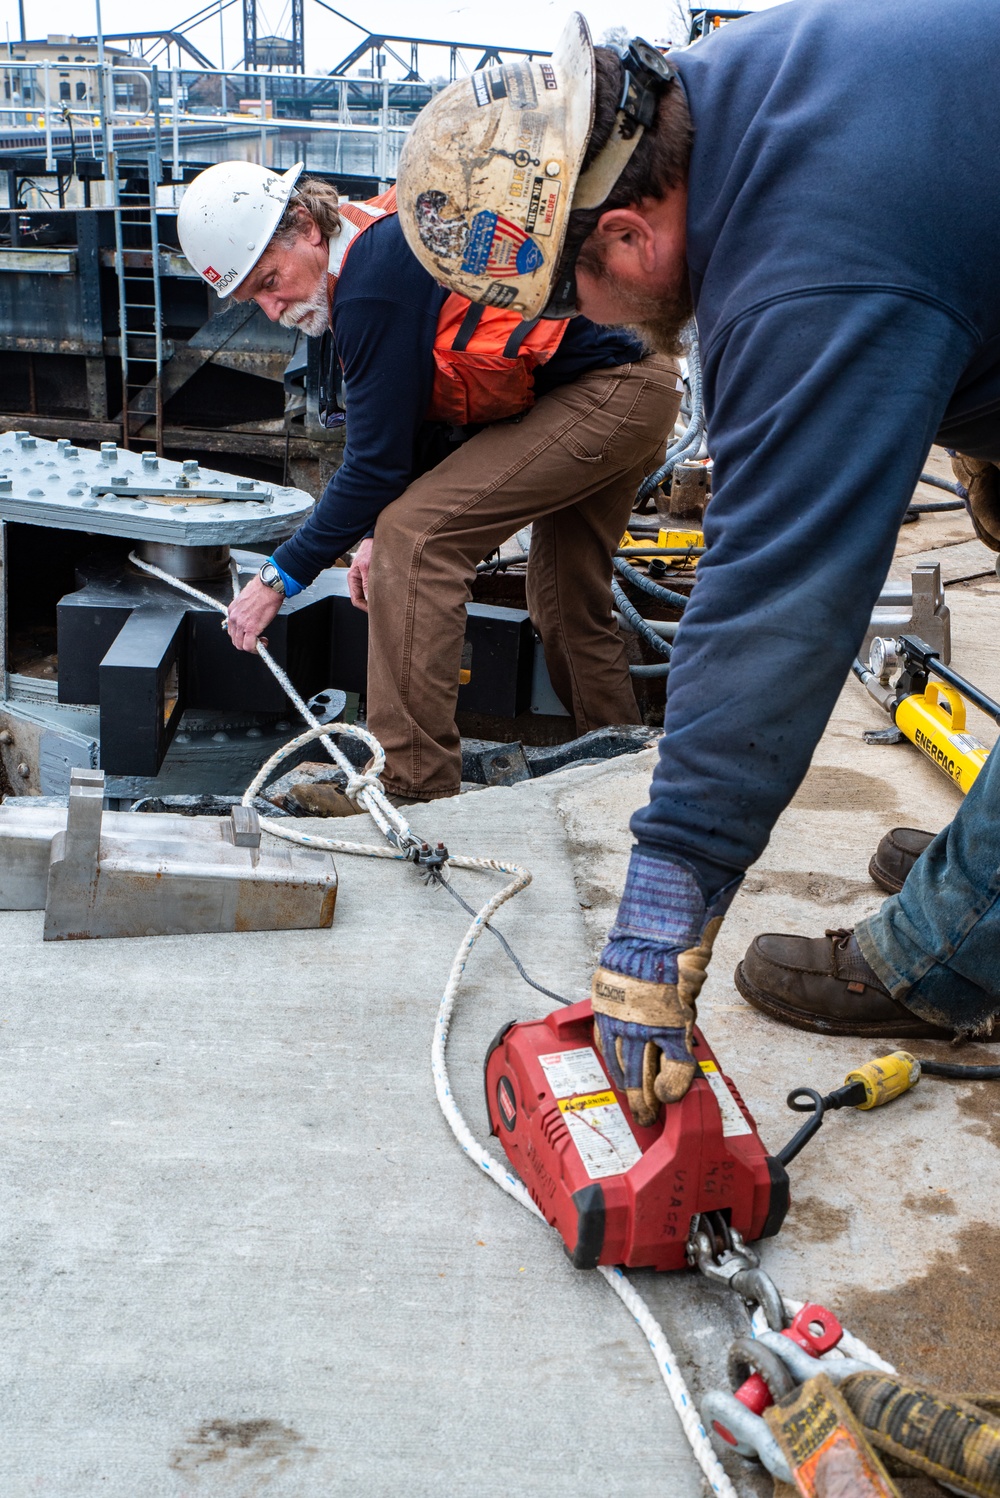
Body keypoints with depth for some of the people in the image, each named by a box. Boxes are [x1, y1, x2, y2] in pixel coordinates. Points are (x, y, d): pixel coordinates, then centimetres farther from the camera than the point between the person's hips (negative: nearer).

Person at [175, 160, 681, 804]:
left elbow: (377, 462, -19)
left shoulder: (373, 282, -21)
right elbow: (418, 420, 14)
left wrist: (280, 577, -10)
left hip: (606, 390, -11)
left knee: (416, 538, -17)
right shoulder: (383, 239, 11)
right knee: (569, 604, 20)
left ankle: (414, 791, -14)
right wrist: (386, 531, 5)